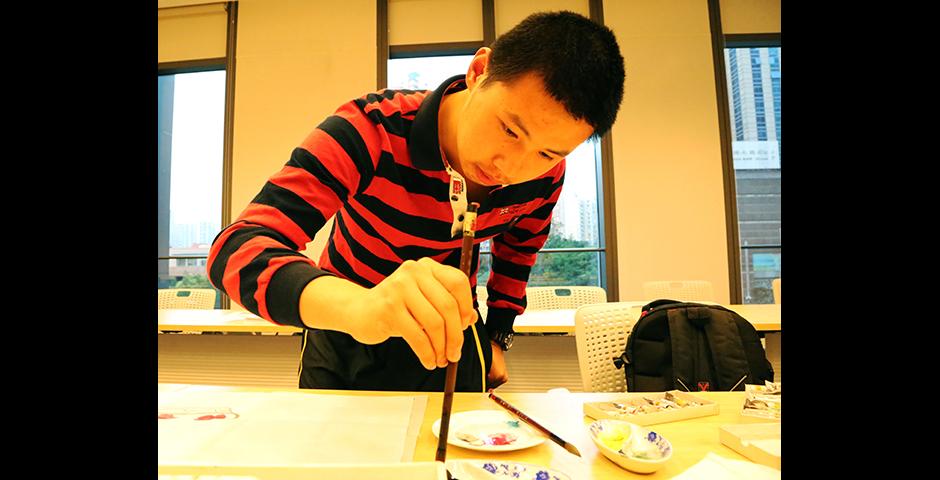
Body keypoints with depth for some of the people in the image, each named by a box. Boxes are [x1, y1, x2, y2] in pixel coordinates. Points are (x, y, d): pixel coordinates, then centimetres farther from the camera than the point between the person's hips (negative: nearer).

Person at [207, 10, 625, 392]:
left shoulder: (545, 176, -17)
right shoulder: (372, 131, -31)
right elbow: (236, 248, -40)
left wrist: (496, 337, 8)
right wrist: (357, 306, -59)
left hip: (450, 337, 2)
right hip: (343, 332, -1)